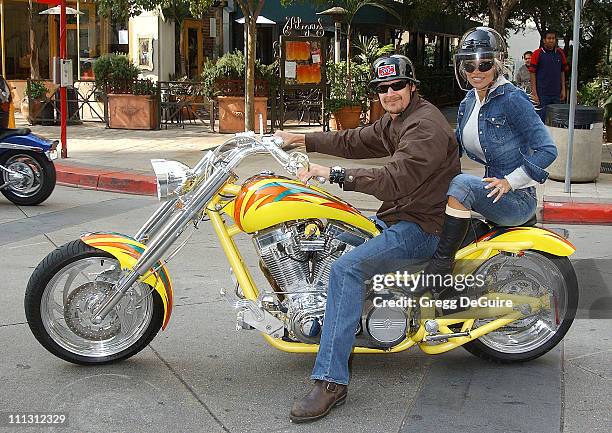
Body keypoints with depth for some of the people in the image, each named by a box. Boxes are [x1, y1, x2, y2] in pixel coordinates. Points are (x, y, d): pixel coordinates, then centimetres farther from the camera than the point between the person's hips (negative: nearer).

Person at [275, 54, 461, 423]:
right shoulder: (396, 120, 15)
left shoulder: (425, 127, -19)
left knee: (346, 268, -30)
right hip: (397, 217, 11)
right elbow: (355, 142, 23)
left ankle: (331, 381, -33)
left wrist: (333, 174, -32)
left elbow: (394, 181, -30)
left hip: (421, 227, -11)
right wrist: (301, 140, 17)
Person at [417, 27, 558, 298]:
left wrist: (510, 181, -21)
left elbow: (547, 149, -16)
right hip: (492, 191, 8)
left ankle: (440, 269, -28)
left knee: (462, 184, -31)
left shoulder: (512, 99, -14)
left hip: (517, 199, -8)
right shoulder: (468, 103, 9)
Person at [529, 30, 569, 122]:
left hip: (556, 94, 4)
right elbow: (532, 73, -5)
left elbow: (562, 72, 15)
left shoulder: (560, 53, 8)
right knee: (541, 120, -1)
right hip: (542, 94, -4)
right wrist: (534, 93, -10)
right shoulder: (537, 54, -5)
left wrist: (563, 89, 10)